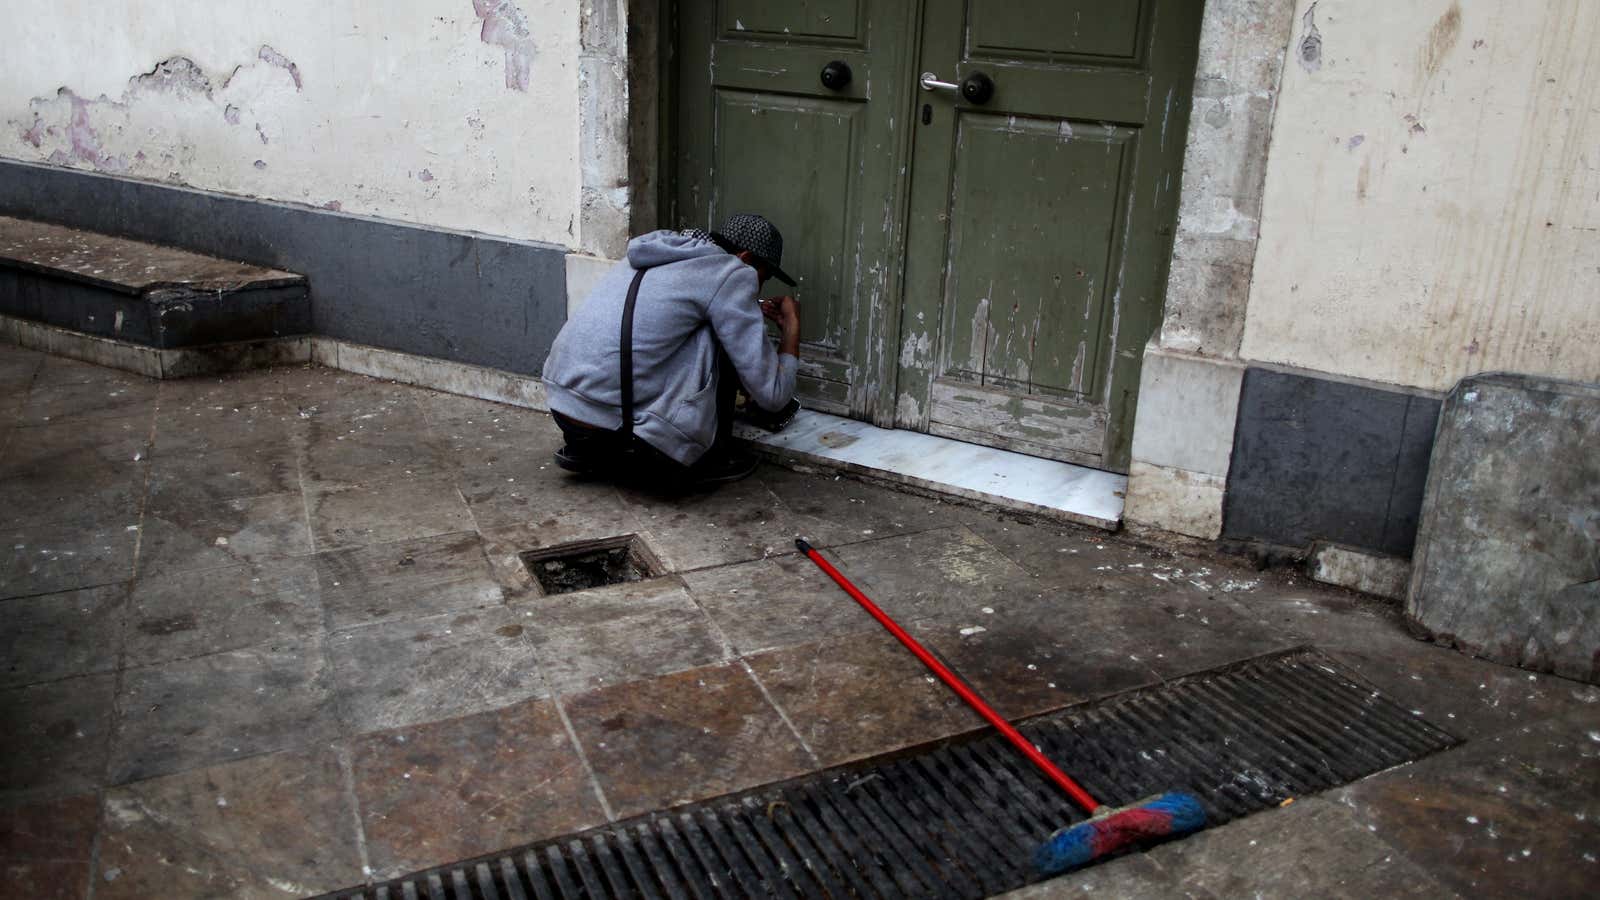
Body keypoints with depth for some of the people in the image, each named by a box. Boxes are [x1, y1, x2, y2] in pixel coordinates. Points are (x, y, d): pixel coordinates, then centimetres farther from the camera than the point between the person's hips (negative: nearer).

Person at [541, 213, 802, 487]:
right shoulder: (732, 274, -4)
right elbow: (772, 395, -5)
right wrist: (791, 326, 12)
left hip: (562, 409, 8)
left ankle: (586, 451, 18)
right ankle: (708, 459, 11)